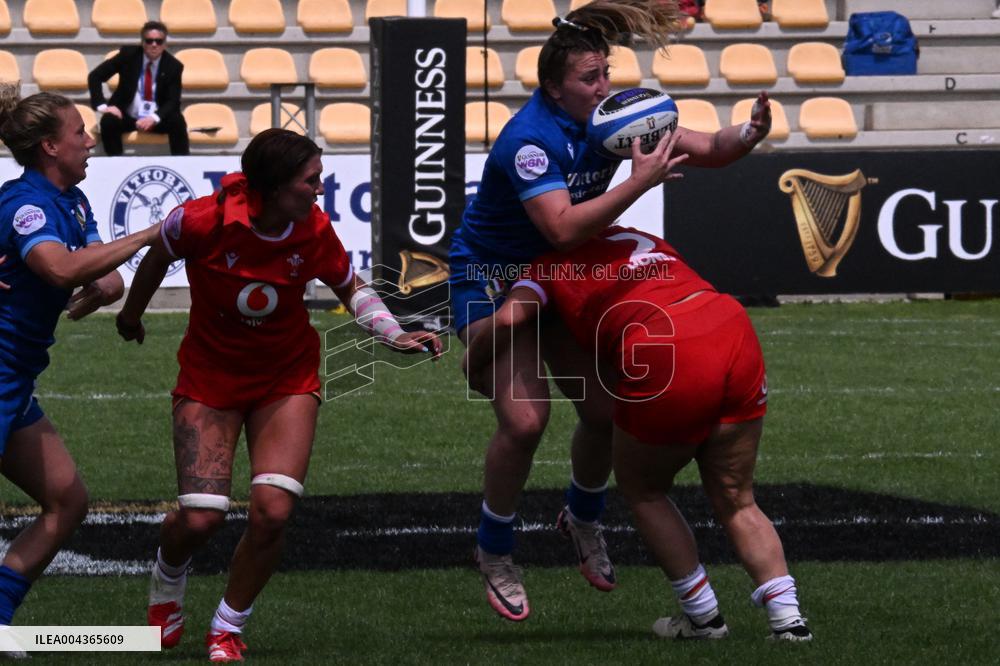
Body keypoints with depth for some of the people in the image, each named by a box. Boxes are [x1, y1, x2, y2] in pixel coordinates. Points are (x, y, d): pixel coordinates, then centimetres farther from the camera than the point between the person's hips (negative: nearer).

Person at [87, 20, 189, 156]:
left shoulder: (173, 66, -7)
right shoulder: (128, 55, -9)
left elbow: (173, 102, -11)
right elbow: (94, 76, -6)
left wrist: (154, 118, -31)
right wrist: (102, 105, -20)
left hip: (158, 118, 0)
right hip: (127, 117, 0)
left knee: (177, 122, -31)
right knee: (108, 122, -32)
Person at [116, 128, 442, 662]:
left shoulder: (314, 231, -14)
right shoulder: (203, 221, -23)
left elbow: (351, 289, 7)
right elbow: (158, 256, 0)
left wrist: (397, 336, -8)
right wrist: (131, 315, 17)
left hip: (287, 378, 2)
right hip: (209, 378, -2)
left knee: (272, 511, -15)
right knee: (200, 518, -12)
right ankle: (167, 579, 27)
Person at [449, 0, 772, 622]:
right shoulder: (530, 140, -30)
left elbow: (707, 149, -7)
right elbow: (563, 226, -42)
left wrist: (749, 134, -28)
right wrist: (640, 181, -44)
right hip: (490, 277, -7)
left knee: (606, 409, 1)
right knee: (525, 418, -18)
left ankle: (583, 518, 31)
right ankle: (495, 555, 3)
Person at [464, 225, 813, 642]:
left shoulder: (549, 266, 15)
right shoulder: (644, 240, 31)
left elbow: (510, 317, -1)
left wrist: (474, 364, 17)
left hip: (667, 363, -5)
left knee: (641, 491, 20)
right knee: (736, 501, 17)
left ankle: (703, 616, 22)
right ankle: (788, 618, 7)